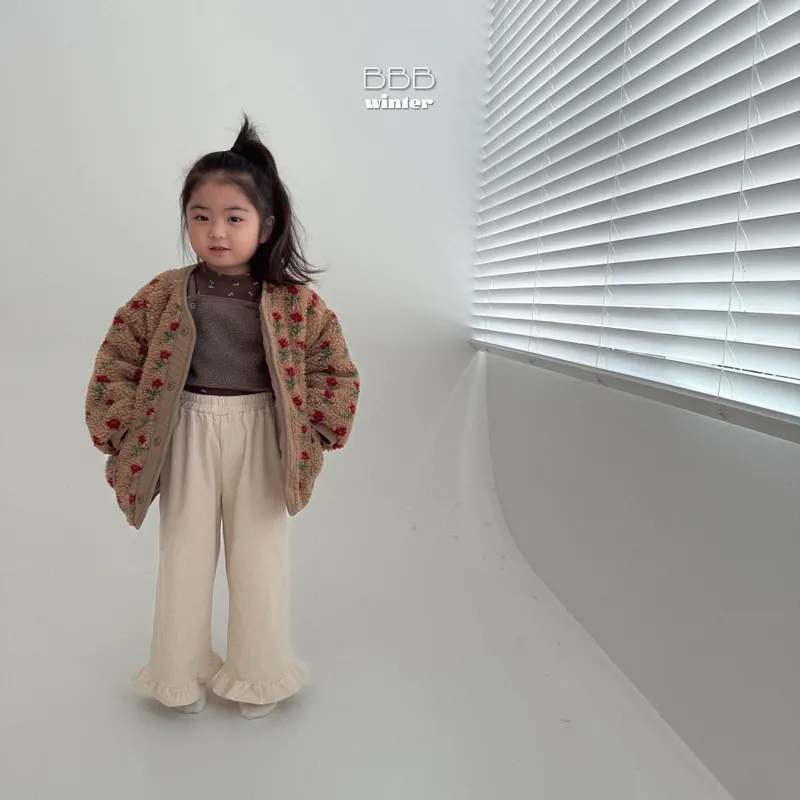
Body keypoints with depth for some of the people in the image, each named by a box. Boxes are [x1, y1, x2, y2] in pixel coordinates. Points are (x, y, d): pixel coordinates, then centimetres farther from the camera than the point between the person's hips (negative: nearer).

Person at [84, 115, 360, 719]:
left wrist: (306, 435, -8)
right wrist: (127, 434, -4)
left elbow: (338, 372, -2)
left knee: (260, 556, 11)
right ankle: (182, 673, 34)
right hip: (186, 435, 1)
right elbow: (115, 362, 1)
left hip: (261, 436, 0)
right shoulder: (166, 294, -5)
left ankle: (257, 675, 32)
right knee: (184, 553, 13)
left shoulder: (294, 300, -7)